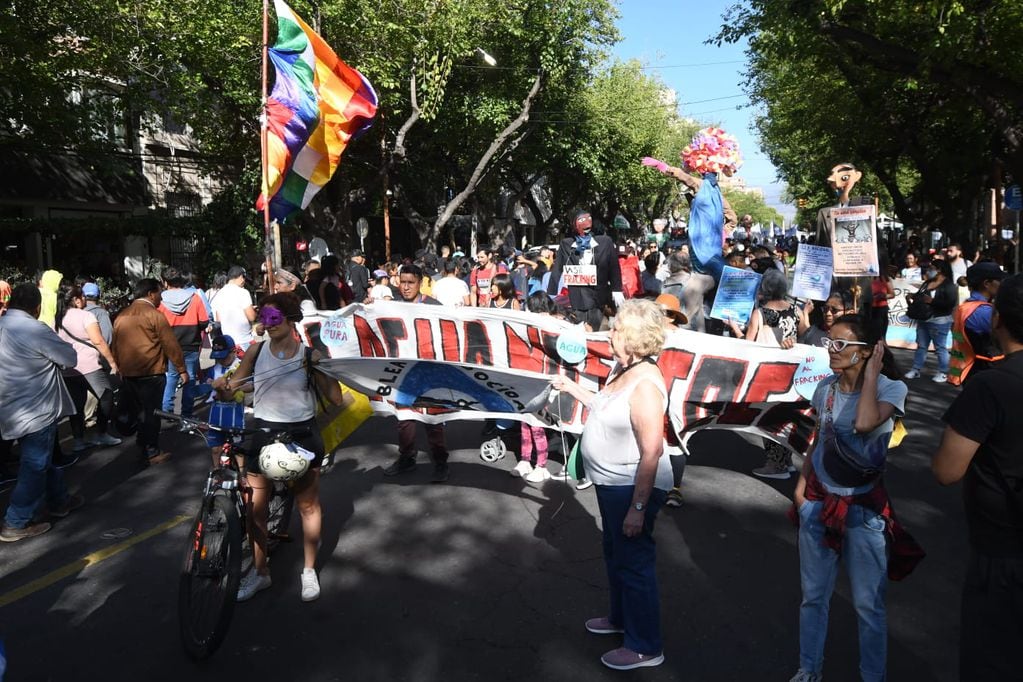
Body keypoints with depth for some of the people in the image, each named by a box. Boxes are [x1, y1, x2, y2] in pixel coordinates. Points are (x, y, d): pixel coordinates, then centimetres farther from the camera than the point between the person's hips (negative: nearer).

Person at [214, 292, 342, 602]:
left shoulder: (310, 355, -7)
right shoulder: (256, 351, -1)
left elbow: (336, 399, -9)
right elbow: (229, 392, 2)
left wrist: (318, 368, -20)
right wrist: (221, 386, -20)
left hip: (302, 434, -2)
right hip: (262, 433, 2)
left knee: (308, 504, 11)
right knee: (255, 506, 7)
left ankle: (309, 570, 29)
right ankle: (260, 571, 27)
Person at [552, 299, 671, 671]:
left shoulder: (645, 385, -28)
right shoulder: (621, 367, 2)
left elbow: (652, 452, -29)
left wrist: (638, 507, -27)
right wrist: (573, 389, 14)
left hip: (633, 488, -10)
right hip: (612, 483, 10)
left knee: (634, 563, 5)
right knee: (615, 554, 25)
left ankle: (646, 647, 22)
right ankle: (620, 616, 46)